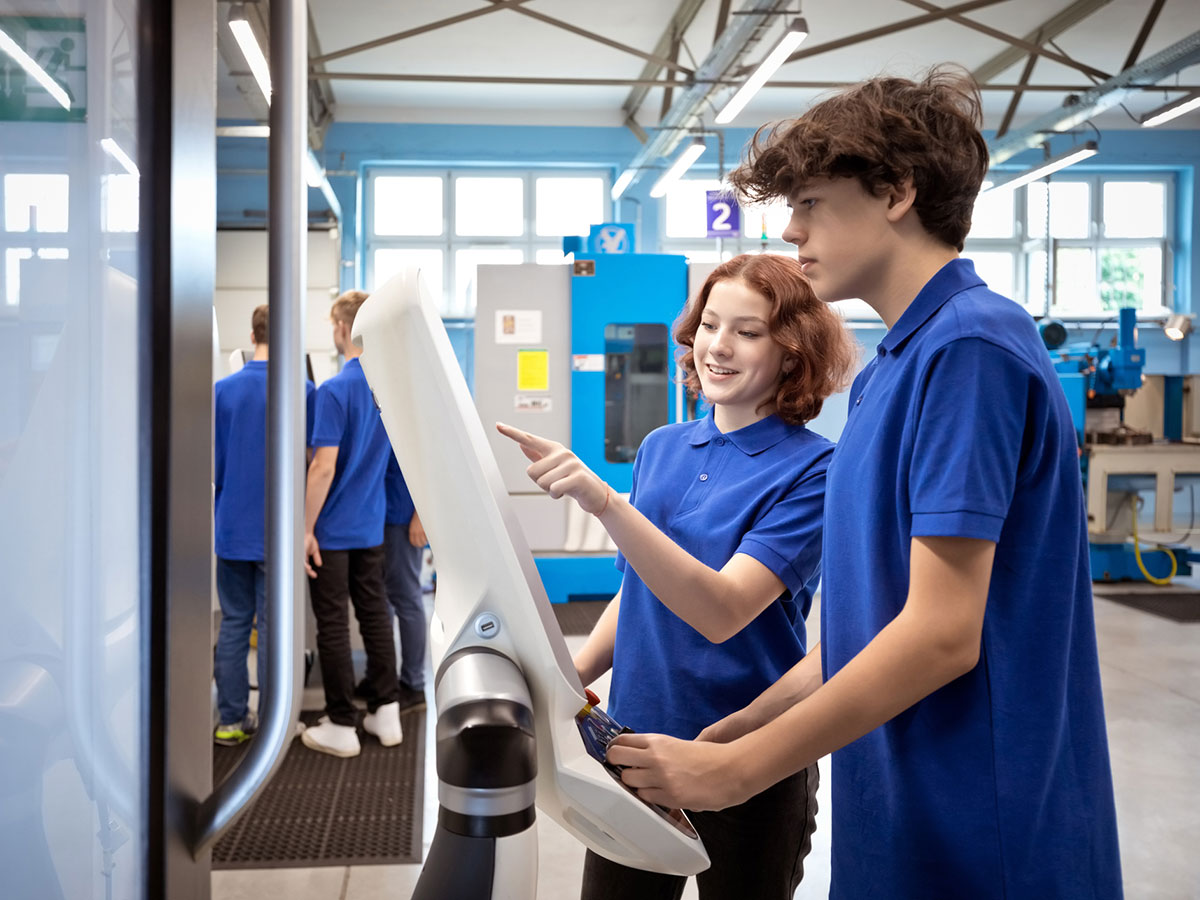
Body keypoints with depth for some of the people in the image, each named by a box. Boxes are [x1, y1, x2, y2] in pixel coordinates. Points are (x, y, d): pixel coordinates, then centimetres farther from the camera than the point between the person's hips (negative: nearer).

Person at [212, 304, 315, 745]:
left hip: (232, 528, 3)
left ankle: (231, 720, 19)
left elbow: (212, 464, 1)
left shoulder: (223, 390, -1)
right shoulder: (302, 392, -10)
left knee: (233, 624, 12)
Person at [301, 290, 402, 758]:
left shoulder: (335, 390, -18)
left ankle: (341, 727, 9)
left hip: (333, 530, -6)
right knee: (375, 614, 13)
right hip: (372, 526, 7)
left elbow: (324, 467, -21)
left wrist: (306, 528, -16)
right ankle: (386, 712, 19)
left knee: (333, 624, 2)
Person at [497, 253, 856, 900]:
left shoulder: (811, 470, -14)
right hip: (634, 741, 5)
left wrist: (605, 502, -35)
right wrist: (571, 678, -2)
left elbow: (722, 611, -26)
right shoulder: (661, 449, 4)